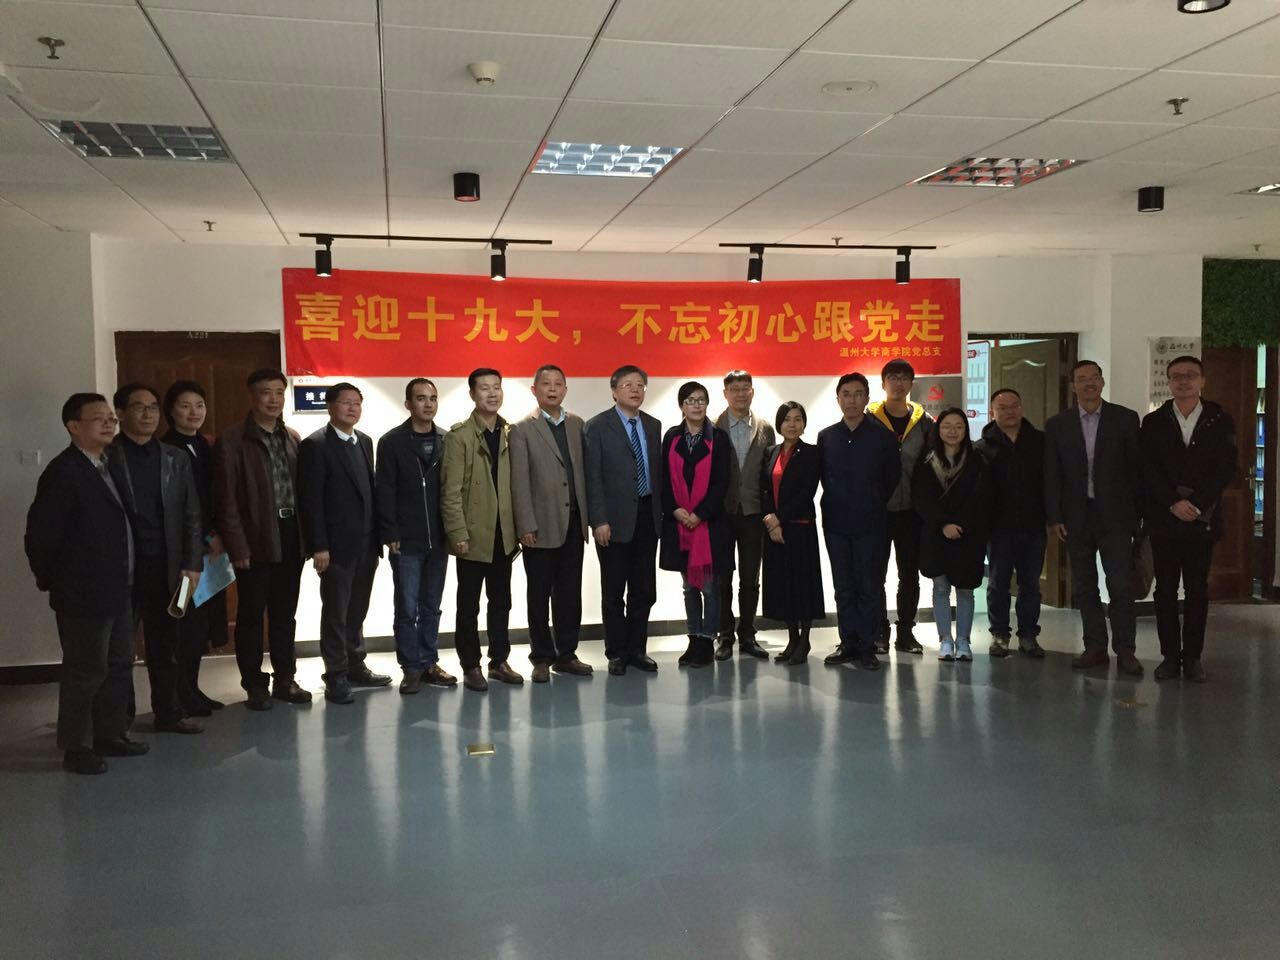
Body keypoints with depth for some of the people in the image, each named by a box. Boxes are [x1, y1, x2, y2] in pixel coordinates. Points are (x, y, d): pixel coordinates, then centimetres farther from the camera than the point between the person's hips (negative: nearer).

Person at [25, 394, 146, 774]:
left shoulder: (108, 466, 11)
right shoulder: (63, 471, -16)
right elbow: (40, 534, -17)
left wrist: (126, 583, 12)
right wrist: (52, 580, -7)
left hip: (118, 591, 8)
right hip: (83, 594, -8)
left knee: (118, 666, 16)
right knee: (85, 672, 3)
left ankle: (110, 735, 29)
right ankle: (76, 748, 16)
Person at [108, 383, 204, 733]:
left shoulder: (175, 459, 9)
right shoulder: (105, 457, -3)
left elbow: (190, 515, 8)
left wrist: (191, 564, 1)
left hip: (165, 565, 3)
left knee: (165, 644, 11)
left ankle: (167, 712, 21)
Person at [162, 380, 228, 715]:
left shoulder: (207, 447, 13)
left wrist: (217, 535, -2)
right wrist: (208, 538, -11)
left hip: (210, 545, 7)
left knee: (203, 619, 9)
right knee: (186, 620, -4)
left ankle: (192, 689, 19)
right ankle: (181, 696, 7)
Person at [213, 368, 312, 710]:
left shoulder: (292, 438, 10)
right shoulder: (232, 440, -5)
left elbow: (301, 488, 9)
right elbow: (226, 499, -8)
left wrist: (306, 536, 3)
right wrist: (237, 546, -13)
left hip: (290, 537, 5)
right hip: (256, 540, -5)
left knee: (284, 614, 13)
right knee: (251, 615, 6)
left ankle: (285, 679, 24)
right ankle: (254, 685, 16)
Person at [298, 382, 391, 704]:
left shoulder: (364, 441, 12)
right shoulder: (315, 445, -9)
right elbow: (310, 500, -12)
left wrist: (377, 537, 9)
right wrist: (318, 546, -16)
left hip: (366, 544, 6)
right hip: (337, 545, -6)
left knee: (356, 612, 14)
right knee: (335, 613, 3)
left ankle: (356, 667, 25)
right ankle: (336, 676, 11)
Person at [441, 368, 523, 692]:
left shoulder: (510, 433, 5)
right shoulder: (459, 435, -7)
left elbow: (516, 484, 5)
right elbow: (450, 491, -10)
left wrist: (518, 528, 2)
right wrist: (458, 534, -14)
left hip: (504, 535, 4)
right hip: (474, 535, -4)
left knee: (501, 602, 13)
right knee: (469, 605, 6)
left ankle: (499, 661, 24)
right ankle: (471, 666, 16)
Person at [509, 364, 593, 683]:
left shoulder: (577, 425, 10)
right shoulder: (522, 430, -3)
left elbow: (584, 472, 8)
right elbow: (519, 482, -7)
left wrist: (588, 516, 3)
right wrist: (526, 526, -12)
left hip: (573, 524, 4)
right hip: (541, 526, -4)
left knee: (570, 593, 10)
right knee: (539, 596, 6)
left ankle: (566, 654, 21)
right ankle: (542, 658, 17)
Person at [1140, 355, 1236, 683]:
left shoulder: (1220, 421, 5)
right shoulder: (1153, 422, 6)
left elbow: (1227, 468, -2)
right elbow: (1147, 470, -1)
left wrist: (1196, 504, -12)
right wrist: (1174, 503, -12)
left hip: (1203, 519, 0)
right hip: (1163, 519, 0)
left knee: (1197, 589, 4)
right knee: (1166, 588, 2)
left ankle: (1193, 656, 11)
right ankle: (1170, 656, 9)